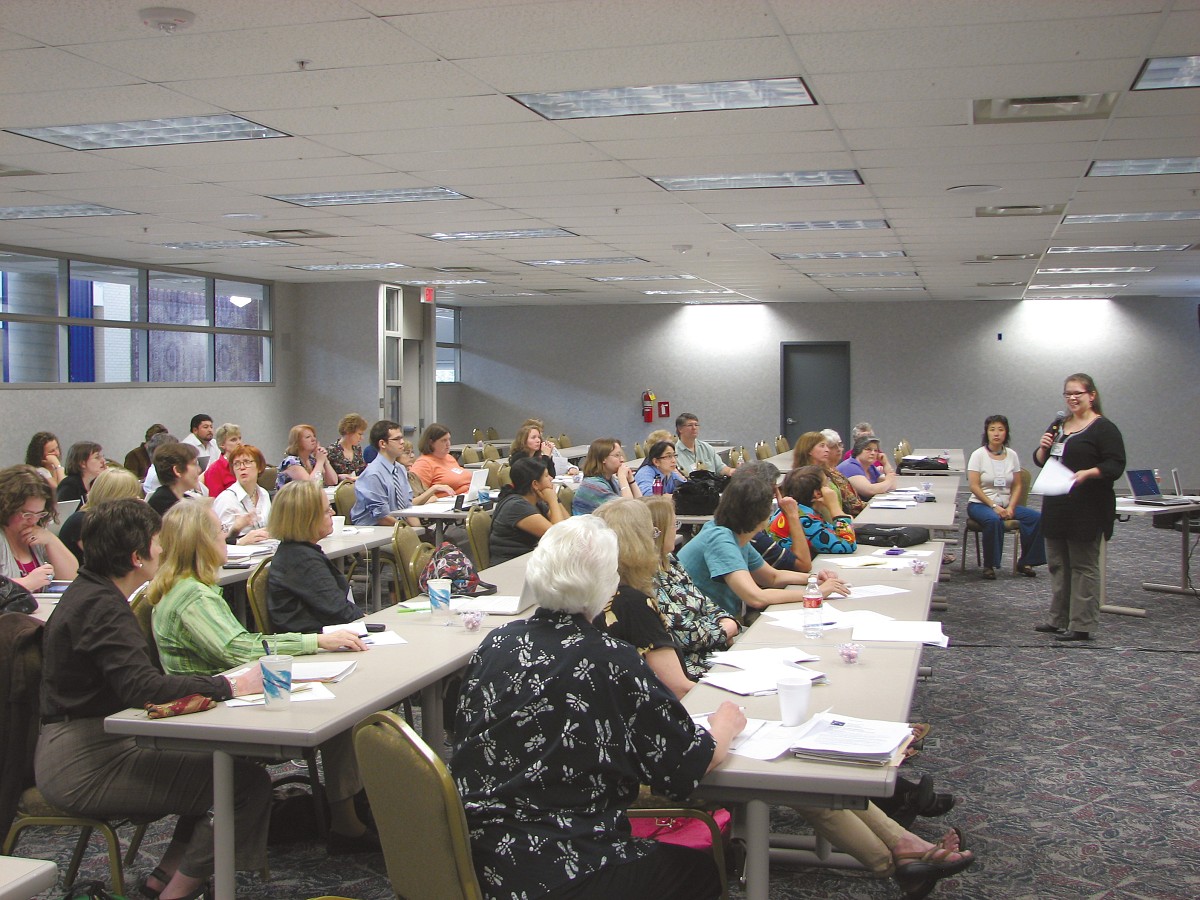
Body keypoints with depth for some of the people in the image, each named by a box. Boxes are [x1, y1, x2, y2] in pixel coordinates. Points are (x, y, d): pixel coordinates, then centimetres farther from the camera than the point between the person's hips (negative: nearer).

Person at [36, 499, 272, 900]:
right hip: (84, 767, -11)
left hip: (77, 752, 11)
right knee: (247, 780, -17)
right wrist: (230, 686, -27)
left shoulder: (88, 593, 14)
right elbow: (141, 686, -31)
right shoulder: (101, 607, -18)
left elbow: (132, 682, 12)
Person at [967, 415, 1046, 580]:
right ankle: (989, 566, -22)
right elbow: (974, 486, -10)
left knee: (1037, 517, -19)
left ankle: (1025, 563, -5)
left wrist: (1010, 507, -9)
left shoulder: (1012, 455, 8)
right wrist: (994, 506, -19)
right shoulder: (978, 455, -4)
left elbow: (1017, 486, 8)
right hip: (980, 504, -4)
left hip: (1006, 505, 4)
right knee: (994, 520, -38)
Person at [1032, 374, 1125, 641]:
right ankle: (1059, 620, 23)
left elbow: (1116, 466, -14)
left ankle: (1082, 626, 1)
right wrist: (1043, 448, -2)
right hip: (1057, 506, 8)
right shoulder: (1059, 426, 15)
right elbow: (1041, 461, 20)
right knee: (1058, 564, 13)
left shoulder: (1104, 428, -8)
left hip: (1087, 508, -8)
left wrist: (1087, 473, -29)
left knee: (1083, 566, -3)